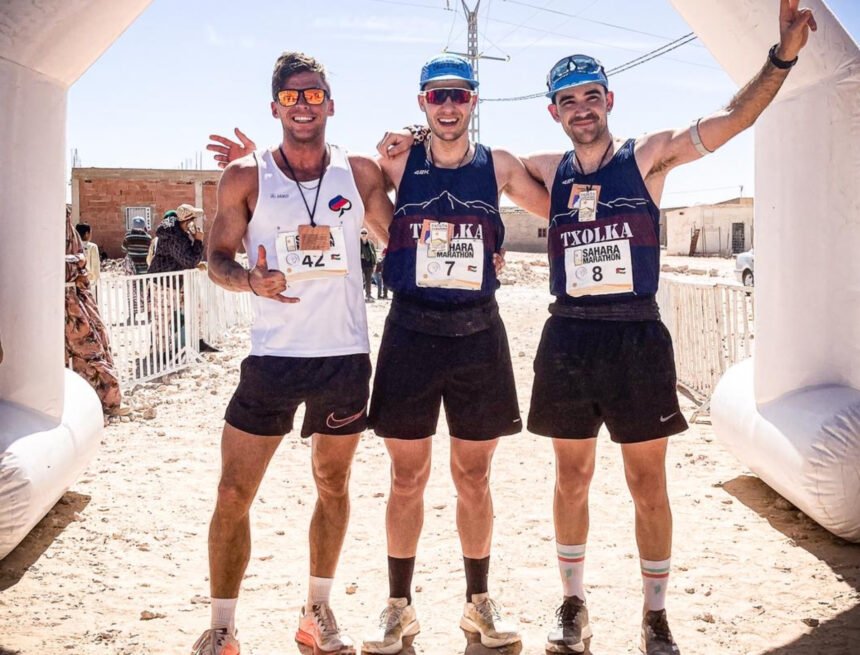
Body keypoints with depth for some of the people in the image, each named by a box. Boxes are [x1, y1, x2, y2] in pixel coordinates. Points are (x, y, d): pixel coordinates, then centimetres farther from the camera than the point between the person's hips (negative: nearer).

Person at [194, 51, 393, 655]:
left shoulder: (360, 172, 3)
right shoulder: (246, 177, 0)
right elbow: (217, 258, 1)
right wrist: (251, 280, -20)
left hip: (345, 356, 2)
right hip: (273, 357, -1)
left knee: (334, 484, 14)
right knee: (234, 493, -1)